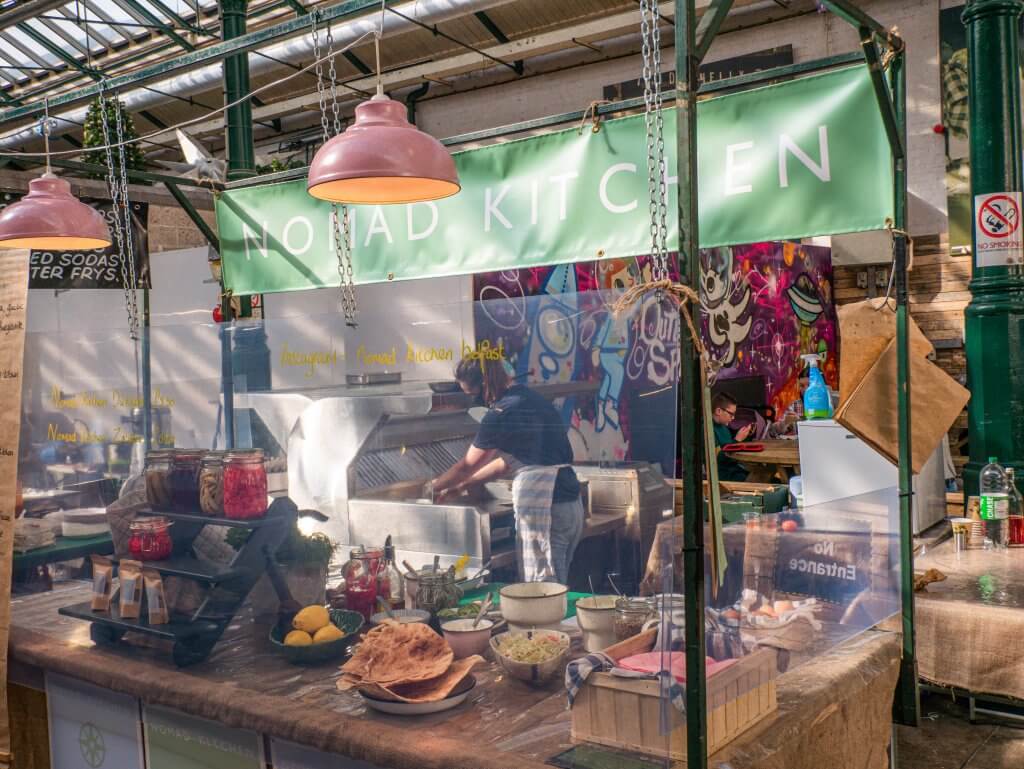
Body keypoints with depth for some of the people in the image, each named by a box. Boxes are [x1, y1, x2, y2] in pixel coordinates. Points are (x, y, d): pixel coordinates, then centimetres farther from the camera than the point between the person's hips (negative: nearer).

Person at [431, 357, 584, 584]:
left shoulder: (501, 414, -13)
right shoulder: (529, 398, 14)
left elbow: (467, 465, -1)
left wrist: (434, 486, 17)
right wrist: (461, 487, 25)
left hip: (543, 509, -9)